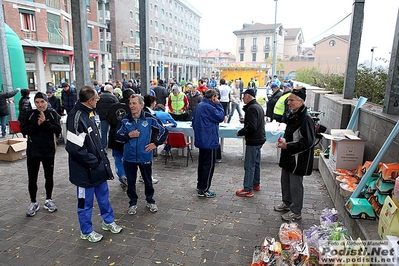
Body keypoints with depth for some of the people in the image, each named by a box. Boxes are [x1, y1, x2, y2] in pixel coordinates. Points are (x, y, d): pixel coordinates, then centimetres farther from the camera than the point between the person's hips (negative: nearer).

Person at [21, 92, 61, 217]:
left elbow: (58, 130, -12)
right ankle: (33, 203, 24)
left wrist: (45, 122, -23)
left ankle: (48, 200, 30)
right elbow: (23, 130, -7)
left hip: (49, 151, 0)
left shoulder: (53, 114, -4)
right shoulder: (29, 114, -2)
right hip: (32, 151, 0)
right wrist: (37, 124, -20)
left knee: (49, 177, 13)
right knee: (32, 179, 7)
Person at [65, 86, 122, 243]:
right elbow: (75, 147, -28)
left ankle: (108, 221, 42)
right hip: (85, 170, -9)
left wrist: (102, 158, 9)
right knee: (86, 202, 11)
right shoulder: (76, 117, -23)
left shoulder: (88, 113, 8)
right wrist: (93, 161, -19)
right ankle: (86, 231, 30)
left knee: (104, 195, 22)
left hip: (98, 166, 9)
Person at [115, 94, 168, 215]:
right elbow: (117, 136, 3)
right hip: (129, 157, 1)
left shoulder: (149, 118, -9)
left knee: (148, 180, 14)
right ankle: (133, 203, 32)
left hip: (145, 156, -1)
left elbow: (164, 131, 1)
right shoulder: (125, 120, -4)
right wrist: (128, 135, -13)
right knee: (131, 181, 13)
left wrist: (156, 143, -2)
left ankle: (150, 201, 35)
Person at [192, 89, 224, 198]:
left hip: (201, 140, 10)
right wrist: (218, 105, -9)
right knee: (209, 165, -2)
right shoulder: (209, 107, -20)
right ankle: (204, 190, 3)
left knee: (202, 163, 19)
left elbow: (194, 121, 17)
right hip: (209, 141, -10)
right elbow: (221, 117, -15)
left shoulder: (199, 106, 10)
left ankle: (200, 185, 31)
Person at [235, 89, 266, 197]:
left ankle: (248, 190, 1)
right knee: (256, 163, 20)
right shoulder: (259, 106, 13)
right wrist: (245, 120, 11)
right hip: (259, 138, 11)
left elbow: (251, 127, -26)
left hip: (253, 141, -11)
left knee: (249, 165, -5)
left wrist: (240, 132, -14)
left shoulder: (252, 108, -19)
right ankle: (256, 184, 33)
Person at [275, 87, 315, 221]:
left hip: (299, 158, -9)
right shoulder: (293, 115, 7)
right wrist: (284, 139, 1)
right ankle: (287, 203, 41)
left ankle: (296, 211, 21)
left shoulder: (305, 119, -22)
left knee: (295, 184, 4)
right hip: (288, 156, 10)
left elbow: (307, 142, -25)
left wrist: (287, 145, -22)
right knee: (285, 180, 21)